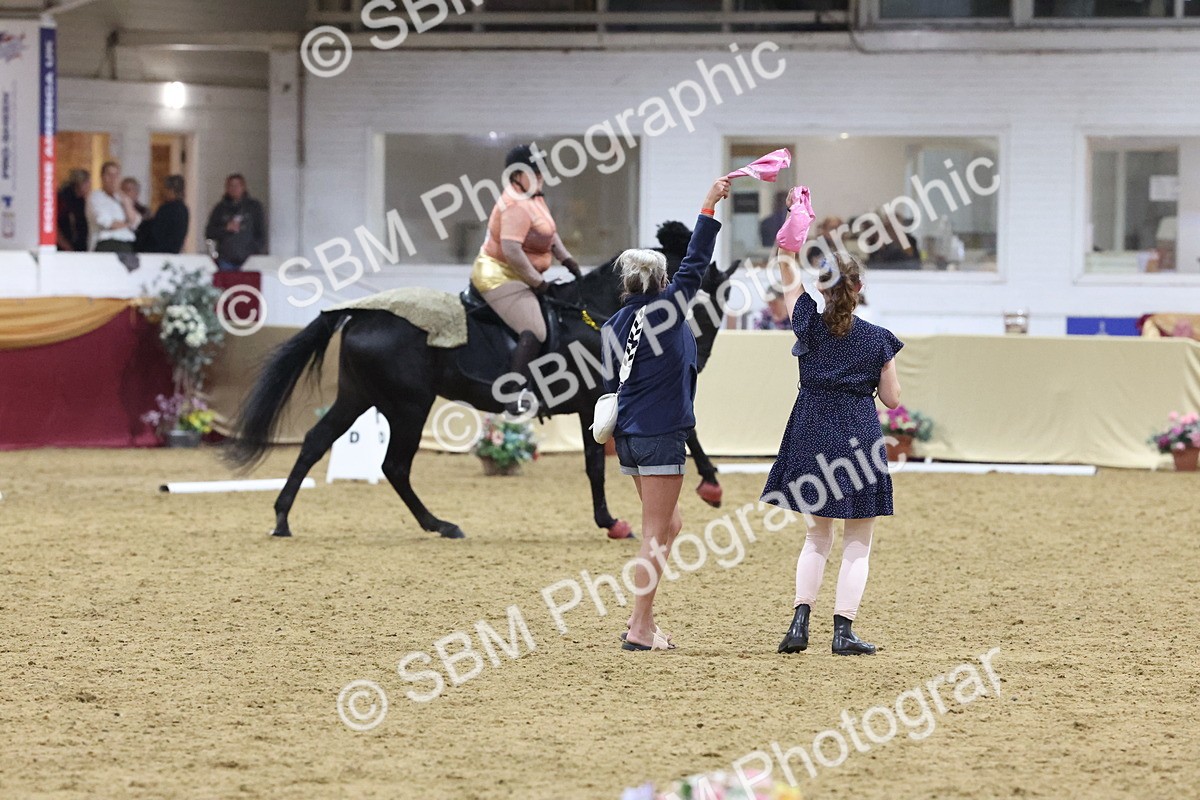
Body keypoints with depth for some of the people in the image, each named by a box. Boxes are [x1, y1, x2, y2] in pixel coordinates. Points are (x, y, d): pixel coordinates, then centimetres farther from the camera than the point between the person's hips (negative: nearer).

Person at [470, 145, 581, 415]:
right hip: (500, 277, -11)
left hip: (517, 277, 11)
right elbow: (511, 250, -31)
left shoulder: (534, 197, 11)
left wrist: (567, 260, 14)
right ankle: (517, 395, -36)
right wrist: (537, 282, -23)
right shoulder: (517, 206, -22)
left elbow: (549, 233, 26)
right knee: (534, 332, -25)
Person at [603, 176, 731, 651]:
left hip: (629, 433, 8)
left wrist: (612, 425, 22)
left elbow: (609, 383, 12)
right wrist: (709, 209, -7)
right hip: (660, 434, -8)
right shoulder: (664, 311, -11)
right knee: (656, 532, -4)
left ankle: (642, 616, 15)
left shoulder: (615, 324, 7)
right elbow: (695, 266, -10)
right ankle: (640, 629, -5)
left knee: (669, 524, 18)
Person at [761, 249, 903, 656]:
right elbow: (892, 398, -1)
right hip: (860, 436, -3)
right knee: (857, 544, 5)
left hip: (813, 436, 3)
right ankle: (843, 631, -2)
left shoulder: (809, 324, -5)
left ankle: (800, 621, 1)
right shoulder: (877, 339, -8)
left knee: (817, 535, 16)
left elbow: (791, 283, 12)